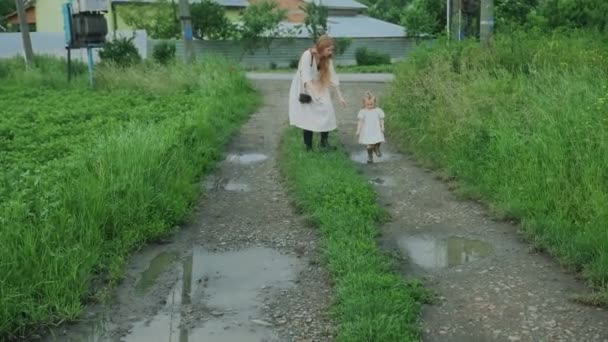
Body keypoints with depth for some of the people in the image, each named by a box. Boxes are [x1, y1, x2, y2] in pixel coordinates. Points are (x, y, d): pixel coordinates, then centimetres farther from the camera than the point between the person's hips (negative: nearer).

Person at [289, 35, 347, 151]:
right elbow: (306, 78, -33)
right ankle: (308, 146, 1)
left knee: (327, 110, -10)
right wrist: (314, 93, -43)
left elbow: (333, 77, -6)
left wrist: (340, 96, -8)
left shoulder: (327, 59, -8)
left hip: (318, 88, 5)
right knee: (307, 115, -9)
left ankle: (324, 142, -3)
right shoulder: (307, 55, -26)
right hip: (303, 89, -5)